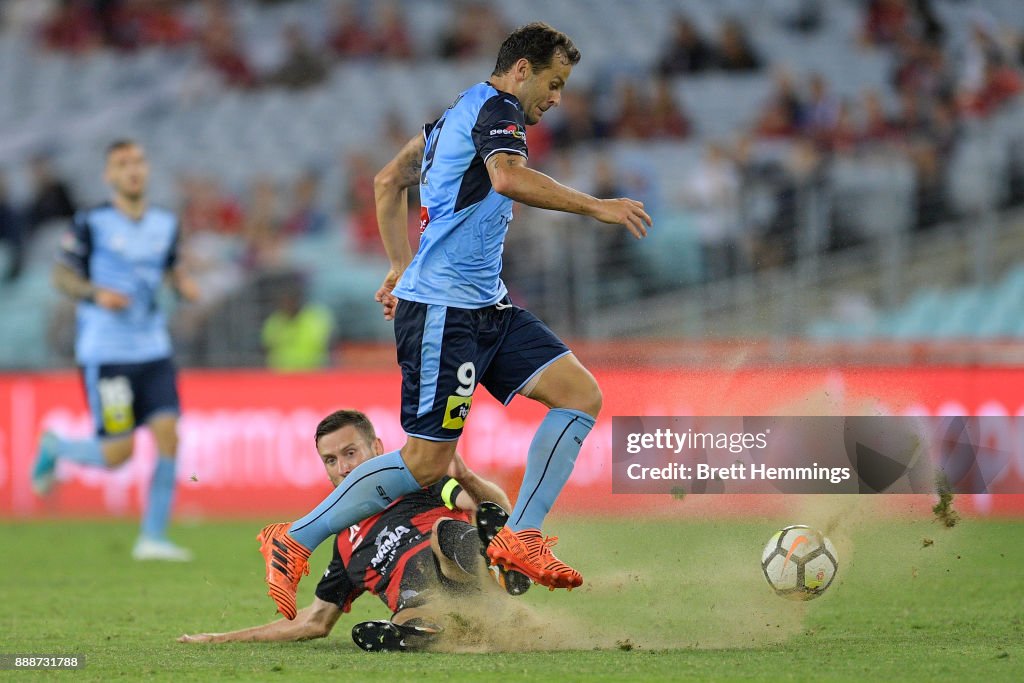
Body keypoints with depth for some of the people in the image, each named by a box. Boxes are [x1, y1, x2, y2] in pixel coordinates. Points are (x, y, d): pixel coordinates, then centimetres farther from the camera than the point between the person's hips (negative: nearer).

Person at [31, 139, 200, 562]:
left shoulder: (165, 224, 8)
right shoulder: (91, 223, -6)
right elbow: (61, 276, -2)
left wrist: (185, 286, 1)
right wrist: (96, 293, -20)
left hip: (153, 350, 5)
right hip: (105, 352, -5)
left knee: (168, 435, -10)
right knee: (118, 454, -7)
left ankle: (153, 538, 0)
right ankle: (53, 448, 25)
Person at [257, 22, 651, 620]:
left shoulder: (462, 112, 21)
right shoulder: (496, 108, -9)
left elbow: (389, 180, 28)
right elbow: (509, 177, -30)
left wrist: (402, 268, 28)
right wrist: (597, 207, -25)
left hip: (486, 306, 10)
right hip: (444, 310, -10)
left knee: (582, 395, -2)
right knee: (427, 463, -10)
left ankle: (520, 539, -3)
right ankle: (295, 542, 2)